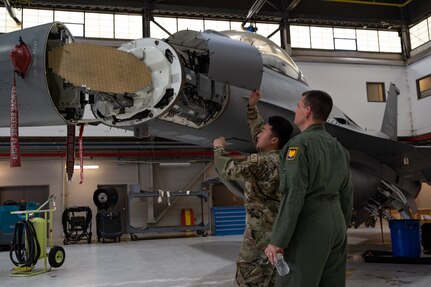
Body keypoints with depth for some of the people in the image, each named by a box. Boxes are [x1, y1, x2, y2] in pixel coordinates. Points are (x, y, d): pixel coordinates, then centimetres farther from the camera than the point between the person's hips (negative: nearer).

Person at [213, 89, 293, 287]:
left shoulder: (262, 161, -23)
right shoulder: (280, 156, 6)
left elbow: (228, 169, -20)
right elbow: (256, 129, 18)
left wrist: (219, 147, -5)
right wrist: (252, 106, 15)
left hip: (262, 227, -9)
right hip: (277, 224, 9)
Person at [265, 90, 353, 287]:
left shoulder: (300, 144, -14)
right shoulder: (338, 148, 12)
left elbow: (293, 195, -21)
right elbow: (346, 195, 15)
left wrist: (277, 241, -18)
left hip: (308, 228, -8)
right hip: (334, 224, 8)